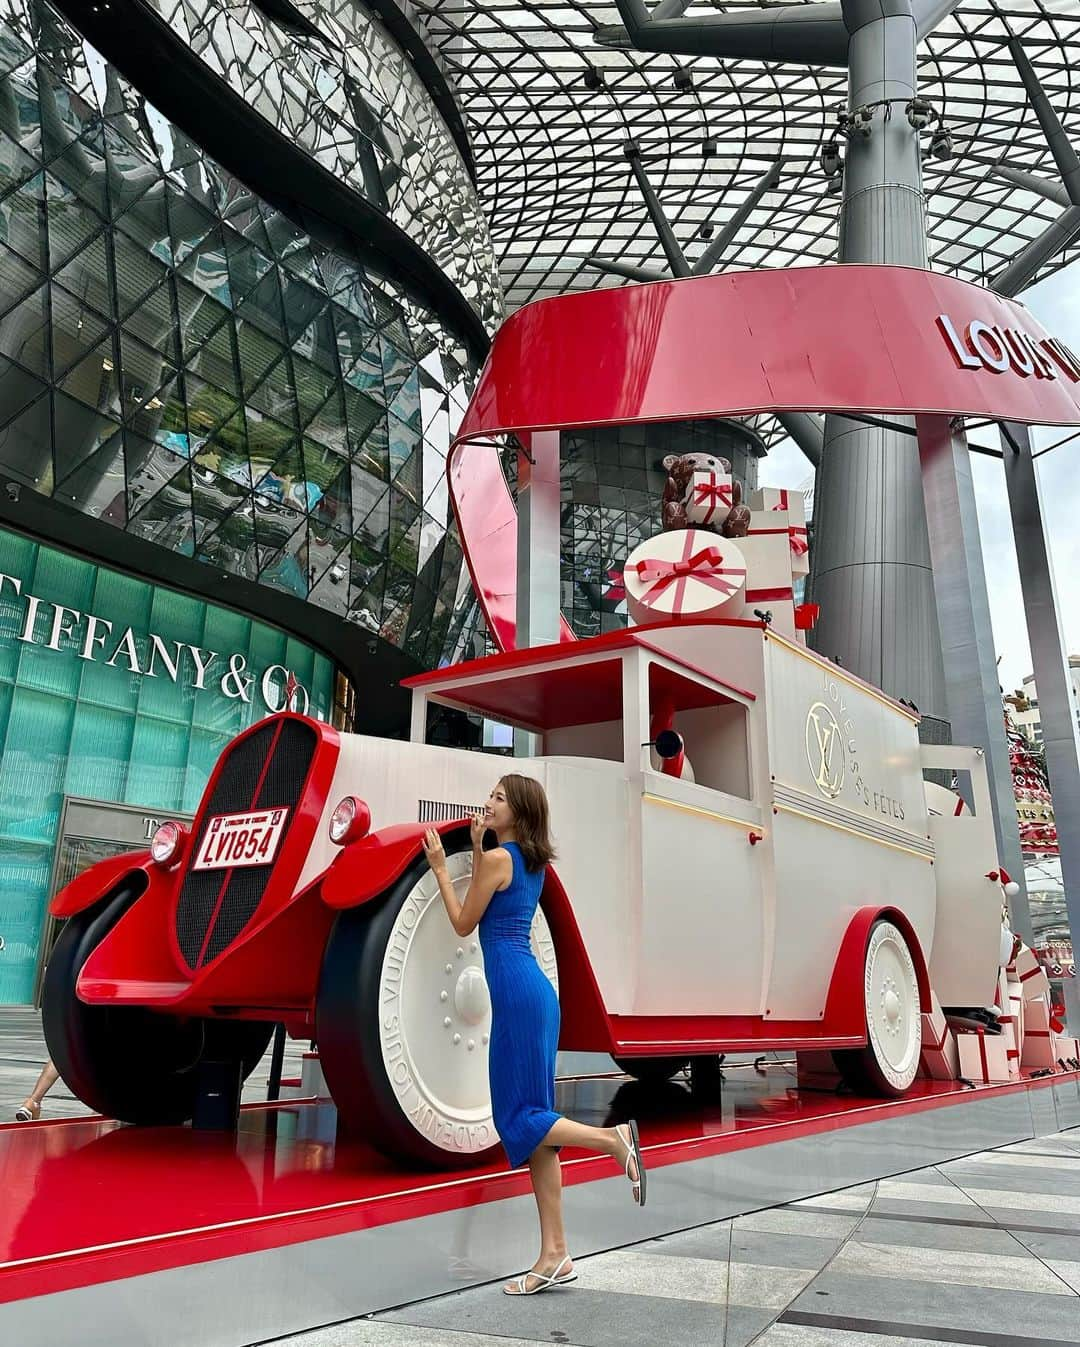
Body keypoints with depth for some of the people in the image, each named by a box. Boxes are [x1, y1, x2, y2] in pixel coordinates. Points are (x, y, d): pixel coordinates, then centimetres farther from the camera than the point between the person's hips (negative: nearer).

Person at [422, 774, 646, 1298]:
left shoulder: (497, 858, -9)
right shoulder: (531, 861, 15)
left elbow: (464, 923, -2)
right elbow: (487, 899, 27)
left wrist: (439, 867, 4)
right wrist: (476, 846, 21)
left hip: (516, 991, -9)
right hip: (532, 988, 9)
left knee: (517, 1117, -1)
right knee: (532, 1118, 8)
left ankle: (613, 1137, -10)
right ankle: (554, 1256, 11)